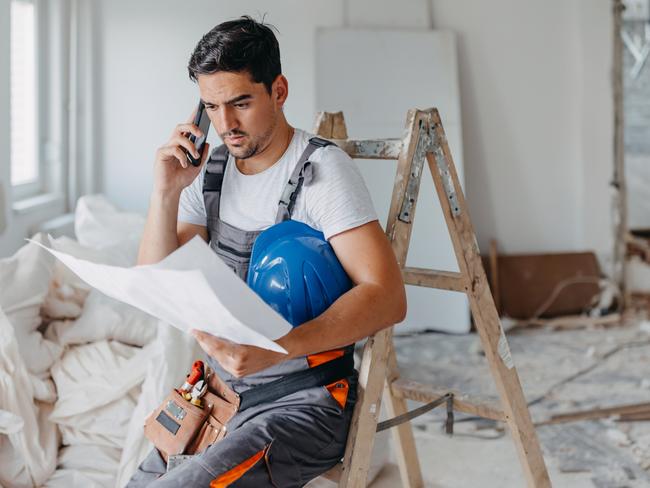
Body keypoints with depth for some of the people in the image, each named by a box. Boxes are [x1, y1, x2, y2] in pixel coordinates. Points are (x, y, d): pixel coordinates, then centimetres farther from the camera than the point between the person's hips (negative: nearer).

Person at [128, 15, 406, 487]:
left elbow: (388, 296, -24)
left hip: (301, 404, -6)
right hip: (222, 392, 7)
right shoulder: (208, 170, 6)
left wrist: (274, 350, -36)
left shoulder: (322, 169, -14)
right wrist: (166, 192, -11)